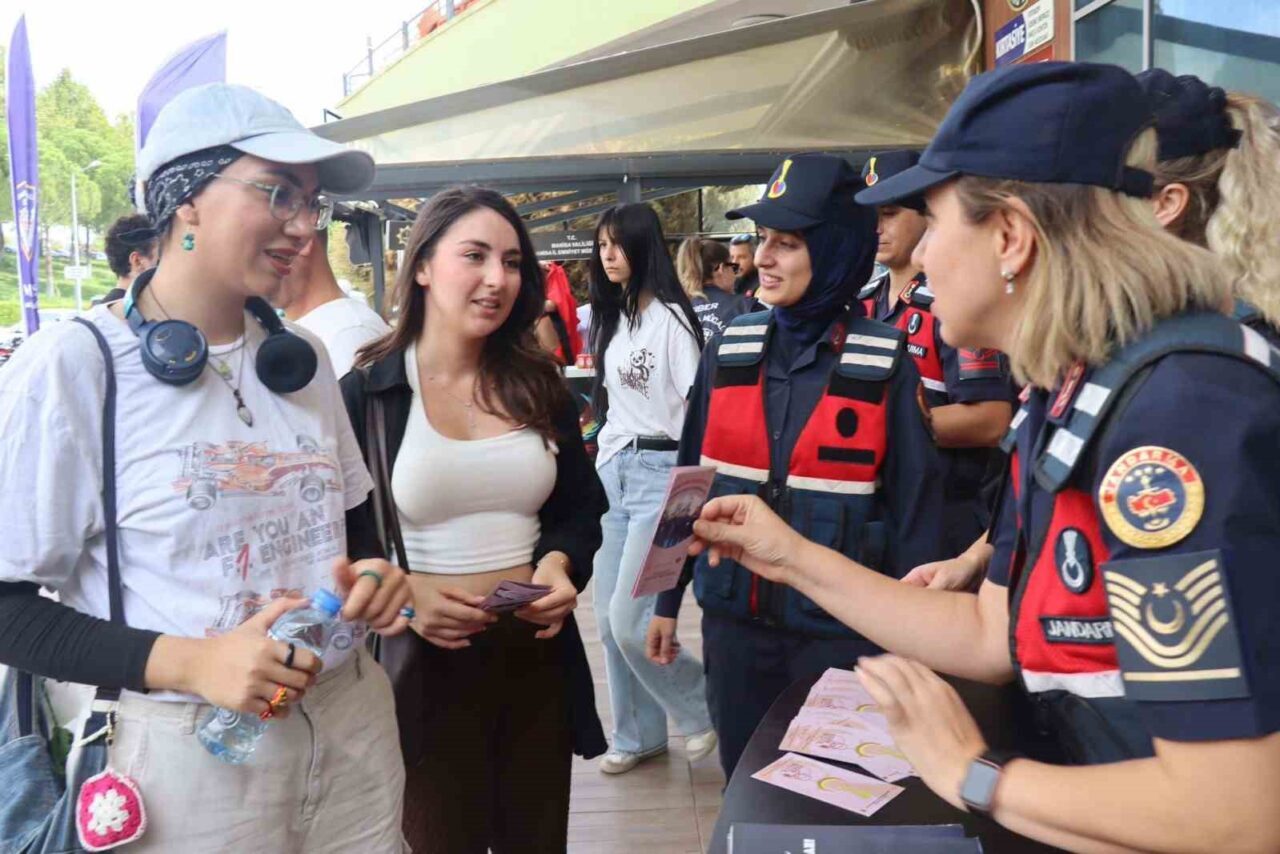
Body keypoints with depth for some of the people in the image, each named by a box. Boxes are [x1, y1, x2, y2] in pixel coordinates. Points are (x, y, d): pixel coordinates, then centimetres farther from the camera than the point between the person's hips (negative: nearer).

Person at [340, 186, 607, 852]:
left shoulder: (538, 385, 7)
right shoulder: (365, 391, -5)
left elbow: (582, 507, 12)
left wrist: (560, 562, -8)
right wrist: (400, 593, -20)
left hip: (538, 654, 4)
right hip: (424, 660, -3)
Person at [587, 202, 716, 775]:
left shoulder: (670, 316, -9)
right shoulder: (610, 318, 15)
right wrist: (600, 467, 18)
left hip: (662, 473, -8)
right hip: (613, 471, 8)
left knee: (629, 619, -10)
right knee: (608, 619, 9)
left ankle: (702, 708, 16)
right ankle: (638, 735, 27)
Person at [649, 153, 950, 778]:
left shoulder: (884, 361, -10)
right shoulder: (730, 348, -1)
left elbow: (914, 499, -6)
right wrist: (668, 598, 8)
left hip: (844, 626, -3)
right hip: (734, 617, 3)